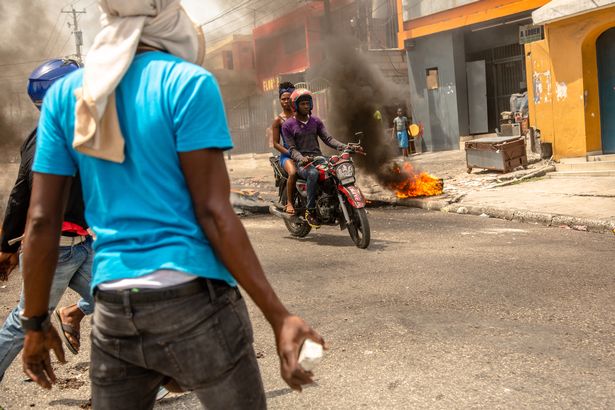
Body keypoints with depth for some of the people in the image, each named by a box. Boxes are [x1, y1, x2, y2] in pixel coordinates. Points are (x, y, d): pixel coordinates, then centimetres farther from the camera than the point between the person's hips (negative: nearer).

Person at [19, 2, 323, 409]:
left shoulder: (65, 94, 5)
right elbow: (213, 212, -14)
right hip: (193, 301, -4)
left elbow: (41, 221, 3)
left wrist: (36, 321, 13)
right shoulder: (188, 83, -8)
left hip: (114, 312, 5)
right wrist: (279, 316, -11)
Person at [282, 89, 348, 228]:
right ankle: (310, 211, -30)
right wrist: (301, 159, -24)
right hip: (302, 162, -4)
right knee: (313, 173, -39)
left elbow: (328, 138, 7)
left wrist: (343, 146, -11)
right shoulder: (288, 125, 4)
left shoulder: (316, 121, 17)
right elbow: (292, 148, -2)